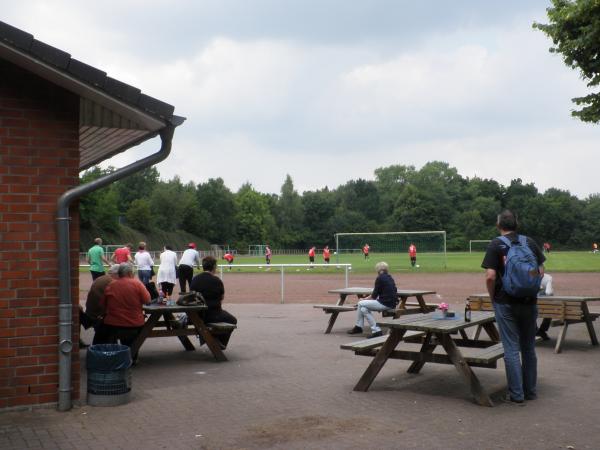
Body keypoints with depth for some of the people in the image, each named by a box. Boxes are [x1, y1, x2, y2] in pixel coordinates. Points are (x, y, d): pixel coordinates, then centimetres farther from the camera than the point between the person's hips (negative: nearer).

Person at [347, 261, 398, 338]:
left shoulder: (380, 278, -10)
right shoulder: (389, 277, 15)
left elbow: (374, 296, -7)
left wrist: (365, 299, 10)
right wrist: (367, 298, 18)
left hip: (385, 304, -9)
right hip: (391, 303, 9)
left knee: (361, 304, 0)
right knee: (364, 309, 13)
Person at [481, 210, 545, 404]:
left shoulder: (496, 244, -8)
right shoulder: (530, 242, 3)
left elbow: (490, 276, -16)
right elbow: (541, 271, 4)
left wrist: (492, 297, 0)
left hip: (505, 303, -4)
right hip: (529, 301, 4)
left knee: (511, 349, 2)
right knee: (529, 347, 16)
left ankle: (516, 394, 5)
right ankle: (530, 390, 24)